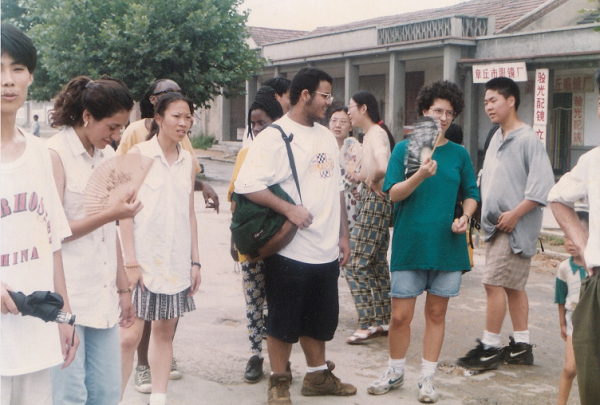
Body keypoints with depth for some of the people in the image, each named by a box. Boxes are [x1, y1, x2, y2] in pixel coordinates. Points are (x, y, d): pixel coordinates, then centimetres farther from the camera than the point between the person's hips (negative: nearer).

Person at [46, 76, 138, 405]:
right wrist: (111, 214, -11)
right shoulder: (55, 154, -8)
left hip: (102, 297, 7)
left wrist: (123, 287, 17)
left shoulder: (107, 155, 13)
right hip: (67, 299, -7)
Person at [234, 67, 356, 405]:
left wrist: (344, 235, 17)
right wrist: (289, 209, -24)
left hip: (326, 251, 7)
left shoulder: (327, 137, 14)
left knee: (320, 319, 18)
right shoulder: (275, 137, -11)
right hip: (290, 250, -7)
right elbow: (247, 185, -20)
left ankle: (318, 376, 33)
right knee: (284, 322, 5)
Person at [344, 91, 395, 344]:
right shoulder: (370, 133, 16)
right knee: (377, 264, 14)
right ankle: (383, 321, 20)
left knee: (356, 264, -9)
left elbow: (382, 167, -32)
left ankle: (368, 324, -6)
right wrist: (361, 176, 8)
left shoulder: (376, 133, -14)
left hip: (374, 201, -11)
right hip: (372, 201, 11)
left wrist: (370, 181, -14)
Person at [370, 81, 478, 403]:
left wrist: (465, 216, -5)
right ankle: (395, 372, 23)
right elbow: (394, 193, -6)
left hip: (447, 244, 2)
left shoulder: (459, 154, 8)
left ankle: (427, 378, 21)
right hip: (409, 242, -2)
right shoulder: (404, 149, 2)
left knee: (436, 313, 9)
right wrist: (421, 175, -22)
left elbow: (470, 194, 15)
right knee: (400, 315, 1)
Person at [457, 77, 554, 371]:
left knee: (494, 282, -9)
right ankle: (521, 346, 21)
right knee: (513, 285, 12)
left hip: (516, 226, -9)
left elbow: (543, 185, -19)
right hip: (496, 226, 9)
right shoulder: (496, 139, 14)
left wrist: (514, 214, -19)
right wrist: (486, 213, 9)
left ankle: (490, 347, 0)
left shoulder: (528, 139, -13)